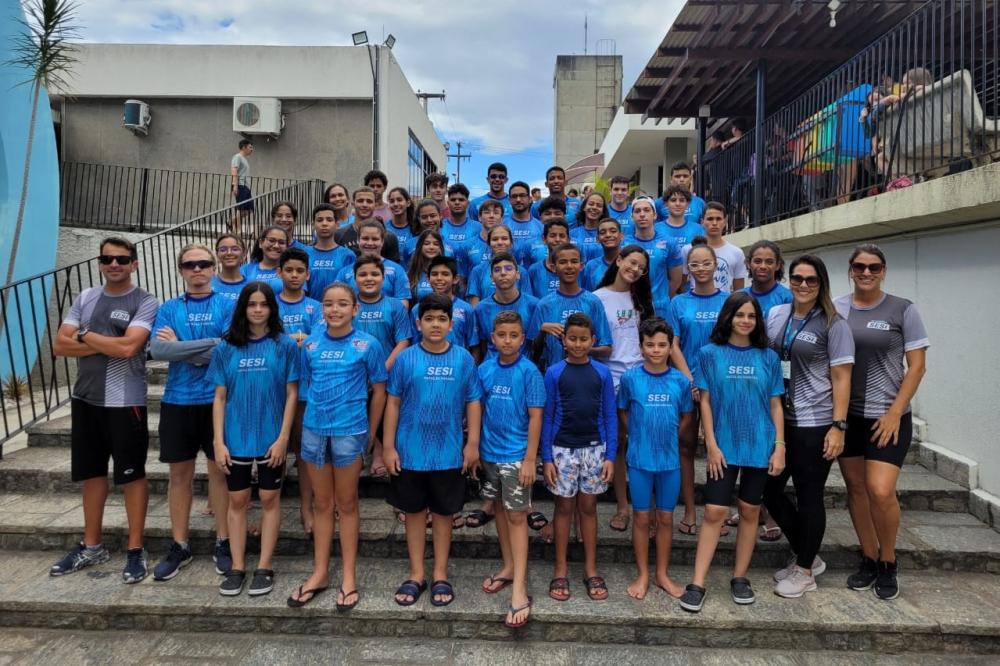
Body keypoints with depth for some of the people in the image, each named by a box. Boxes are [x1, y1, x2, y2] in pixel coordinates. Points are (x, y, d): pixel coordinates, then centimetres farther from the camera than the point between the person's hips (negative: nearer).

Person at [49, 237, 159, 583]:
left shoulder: (145, 303, -9)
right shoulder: (85, 298, 7)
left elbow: (128, 347, -23)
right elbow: (60, 345, 1)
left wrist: (84, 335, -8)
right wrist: (105, 344, -13)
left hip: (125, 402, -6)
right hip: (85, 399, 6)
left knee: (132, 475, 3)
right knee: (92, 473, 16)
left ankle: (135, 550, 14)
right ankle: (91, 546, 30)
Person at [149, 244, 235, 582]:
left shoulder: (228, 306, 0)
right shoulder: (169, 308, 7)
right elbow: (157, 350, -9)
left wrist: (180, 346, -9)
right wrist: (210, 343, -16)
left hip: (217, 400, -2)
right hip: (177, 401, 2)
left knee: (219, 469, 6)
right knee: (180, 472, 10)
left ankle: (223, 542, 19)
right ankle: (179, 546, 23)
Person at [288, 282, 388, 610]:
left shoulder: (367, 344, -6)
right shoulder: (310, 344, 3)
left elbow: (379, 391, -1)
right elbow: (306, 385, 11)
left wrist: (370, 435, 1)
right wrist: (308, 422, 7)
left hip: (349, 432, -3)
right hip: (313, 430, 3)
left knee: (346, 504, 8)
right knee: (322, 503, 14)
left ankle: (349, 575, 21)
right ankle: (320, 572, 26)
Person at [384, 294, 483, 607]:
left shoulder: (463, 358, -3)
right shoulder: (406, 358, -3)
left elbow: (473, 403, 1)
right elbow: (393, 403, 0)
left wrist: (473, 444, -3)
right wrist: (388, 446, -3)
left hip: (449, 453, 0)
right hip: (410, 451, 0)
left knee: (443, 512, 12)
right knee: (414, 511, 12)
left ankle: (440, 575, 27)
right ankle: (416, 574, 28)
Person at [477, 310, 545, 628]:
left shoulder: (529, 372, -11)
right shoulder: (485, 369, 2)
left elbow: (535, 417, -11)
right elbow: (478, 409, 9)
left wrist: (529, 459, -14)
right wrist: (475, 447, 7)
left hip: (516, 455, -5)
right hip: (489, 453, 5)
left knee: (516, 516, -2)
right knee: (500, 509, 17)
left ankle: (519, 587, 2)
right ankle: (509, 567, 33)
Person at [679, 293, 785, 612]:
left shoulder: (768, 357, 5)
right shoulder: (710, 354, -1)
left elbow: (776, 405, 7)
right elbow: (705, 402, -1)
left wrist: (780, 447, 0)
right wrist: (711, 445, -7)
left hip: (760, 447, 2)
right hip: (724, 446, -2)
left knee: (749, 511, 10)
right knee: (714, 512, -4)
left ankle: (740, 577, 23)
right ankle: (697, 583, 2)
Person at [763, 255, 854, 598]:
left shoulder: (833, 324, -5)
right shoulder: (776, 315, 8)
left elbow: (841, 377, -8)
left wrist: (838, 426, -14)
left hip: (814, 423, -5)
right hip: (779, 419, 6)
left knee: (808, 496, 4)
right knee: (769, 489, 10)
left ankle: (805, 571, 22)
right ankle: (807, 557, 31)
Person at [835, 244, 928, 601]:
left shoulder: (902, 310, -2)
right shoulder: (836, 309, 3)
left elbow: (916, 365, -3)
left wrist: (894, 413, -9)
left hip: (888, 416, -3)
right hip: (847, 414, 3)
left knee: (881, 491, -11)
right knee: (855, 488, 9)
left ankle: (888, 565, 13)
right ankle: (869, 561, 27)